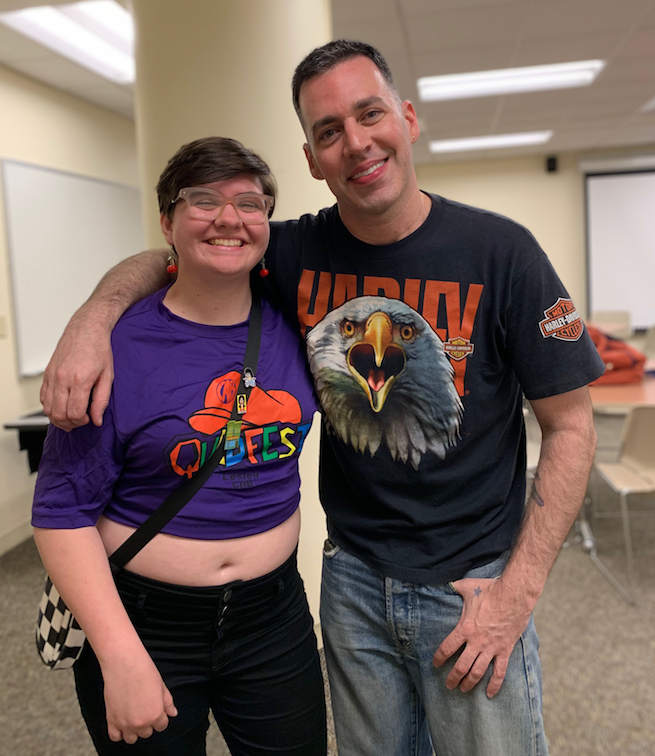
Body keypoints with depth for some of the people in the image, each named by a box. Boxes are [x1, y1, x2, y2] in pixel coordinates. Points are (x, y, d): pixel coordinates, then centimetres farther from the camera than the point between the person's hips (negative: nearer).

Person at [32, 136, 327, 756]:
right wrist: (122, 657, -17)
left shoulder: (290, 324, -3)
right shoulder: (119, 345, -14)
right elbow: (63, 511, -13)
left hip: (274, 617, 4)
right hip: (142, 623, -3)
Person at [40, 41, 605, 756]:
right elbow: (162, 259, 7)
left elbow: (570, 427, -9)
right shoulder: (299, 253, -6)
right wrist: (92, 317, -15)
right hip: (352, 577, 3)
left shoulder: (499, 251, -13)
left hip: (472, 585, -2)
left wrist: (519, 589, -13)